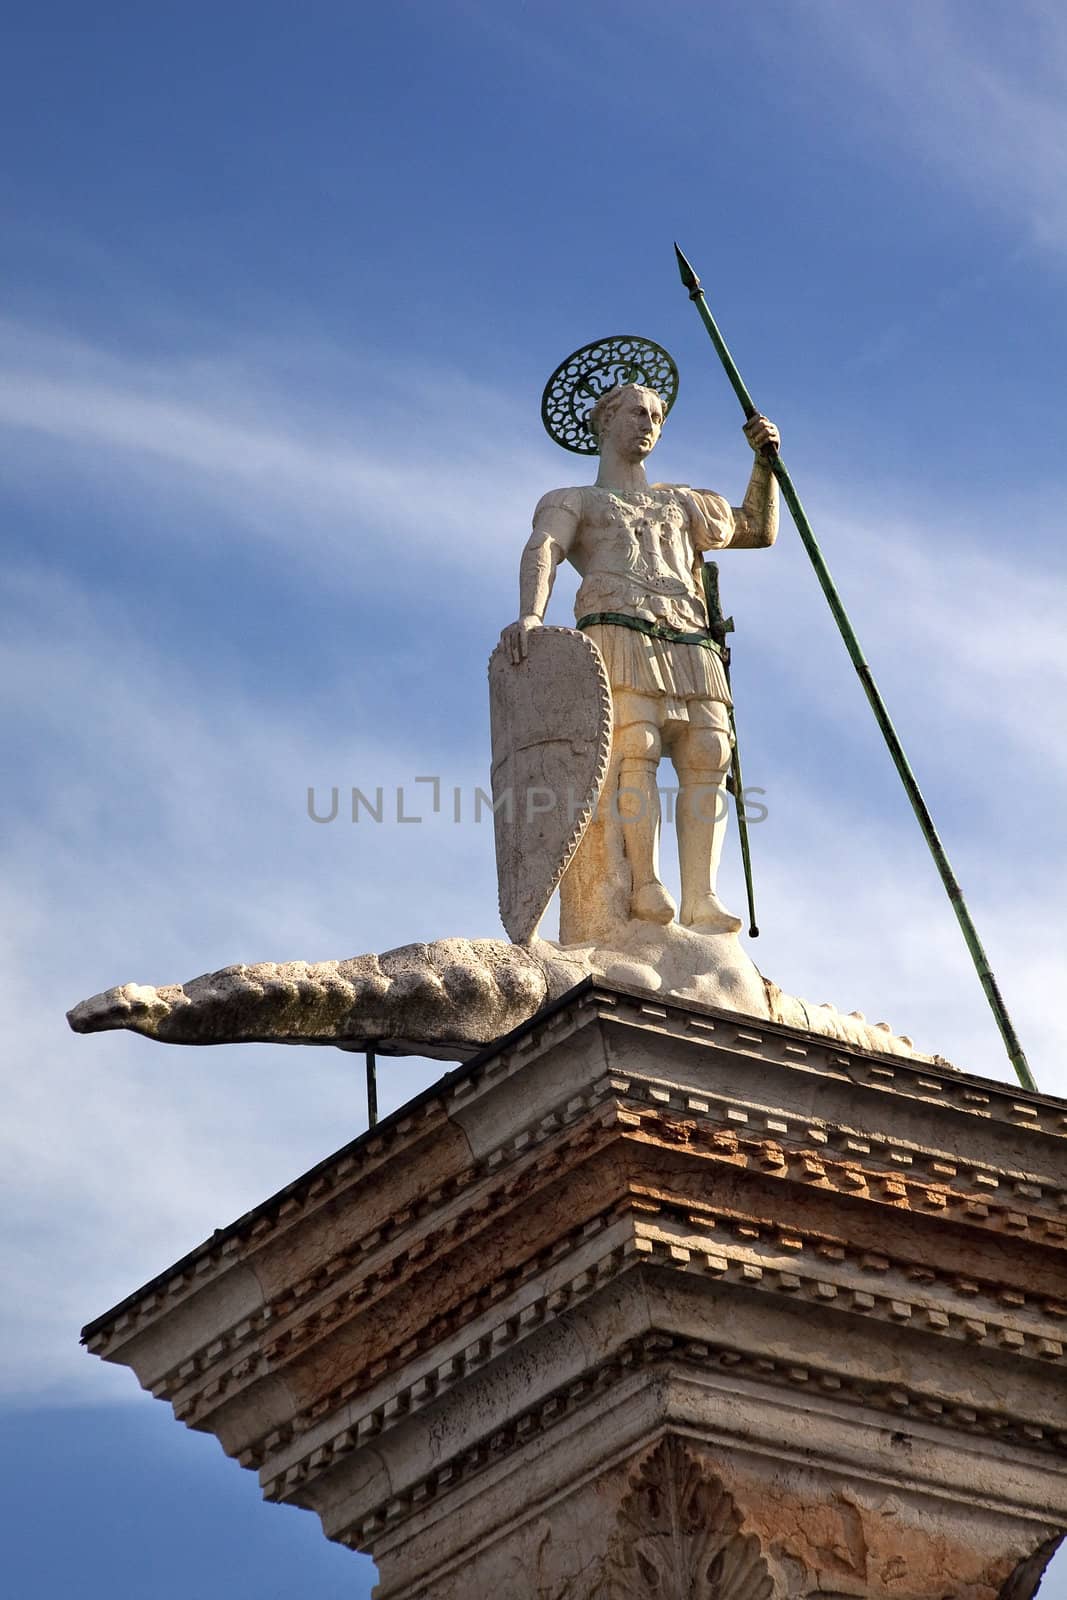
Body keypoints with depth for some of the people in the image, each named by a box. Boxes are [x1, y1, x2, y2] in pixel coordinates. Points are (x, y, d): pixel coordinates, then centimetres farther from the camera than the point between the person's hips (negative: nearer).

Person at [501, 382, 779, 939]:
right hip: (619, 636, -4)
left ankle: (701, 903, -27)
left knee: (706, 759, -17)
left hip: (691, 646, 4)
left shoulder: (680, 503, 39)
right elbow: (541, 552, 1)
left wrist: (764, 460, 30)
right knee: (635, 751, -26)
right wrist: (530, 615, -21)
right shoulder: (570, 502, 23)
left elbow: (758, 530, 46)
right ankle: (646, 894, -34)